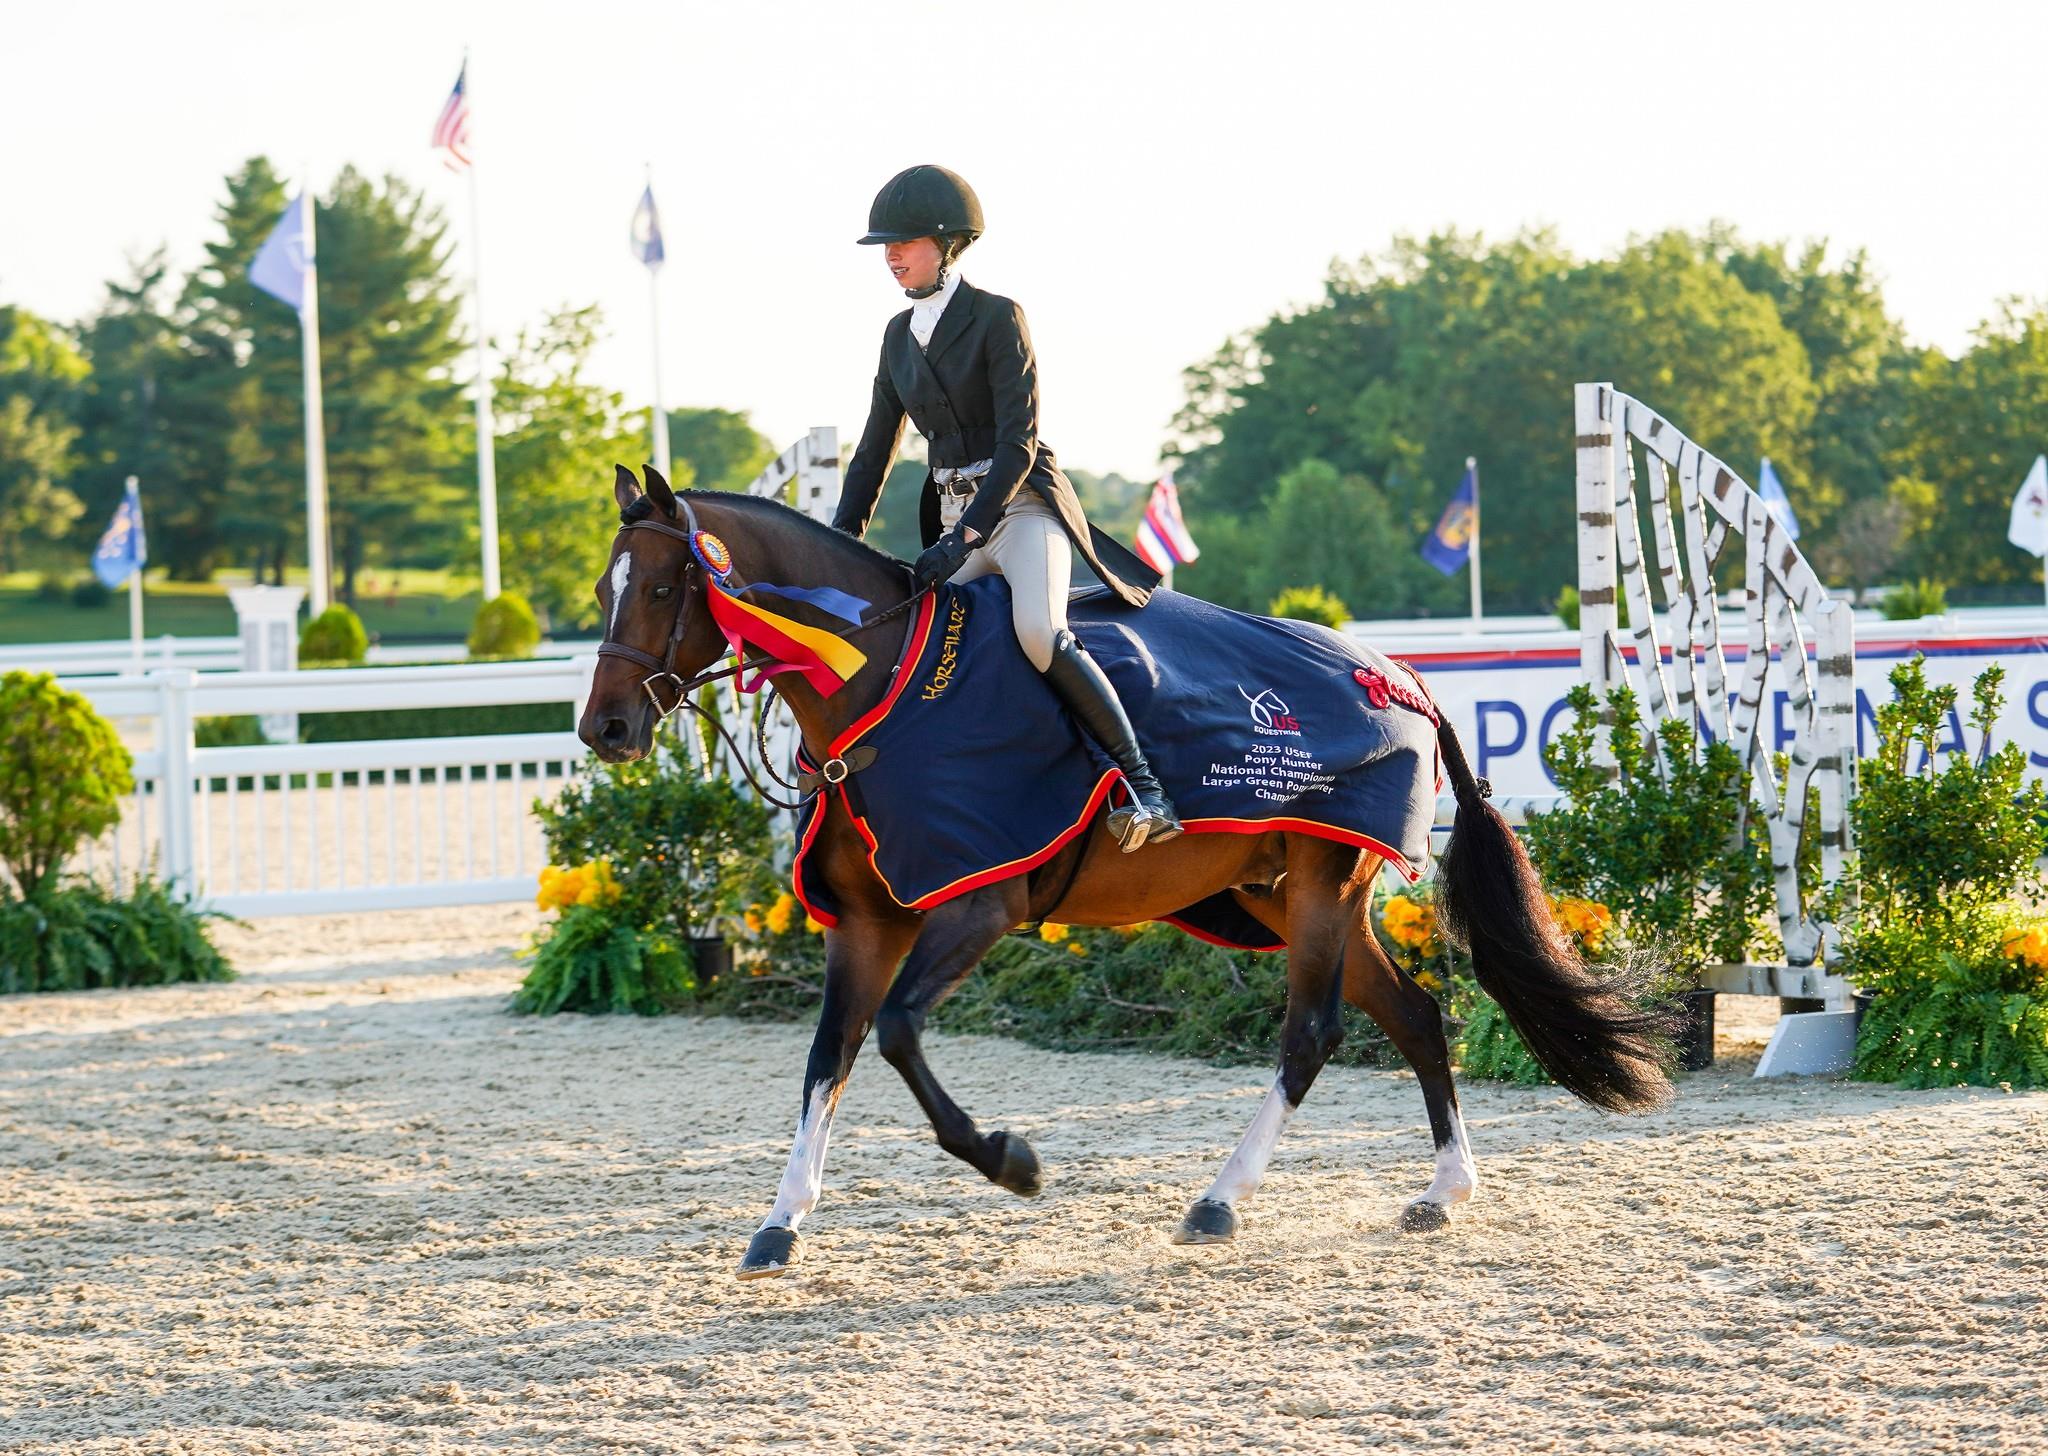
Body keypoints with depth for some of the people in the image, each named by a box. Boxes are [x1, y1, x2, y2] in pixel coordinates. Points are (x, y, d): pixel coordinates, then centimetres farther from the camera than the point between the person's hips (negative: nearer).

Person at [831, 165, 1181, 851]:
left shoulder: (996, 317, -8)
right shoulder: (900, 334, 12)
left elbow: (1019, 442, -15)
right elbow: (876, 451, 18)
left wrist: (965, 538, -23)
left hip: (1022, 506, -8)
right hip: (952, 518, 8)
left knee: (1040, 633, -31)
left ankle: (1147, 790, -30)